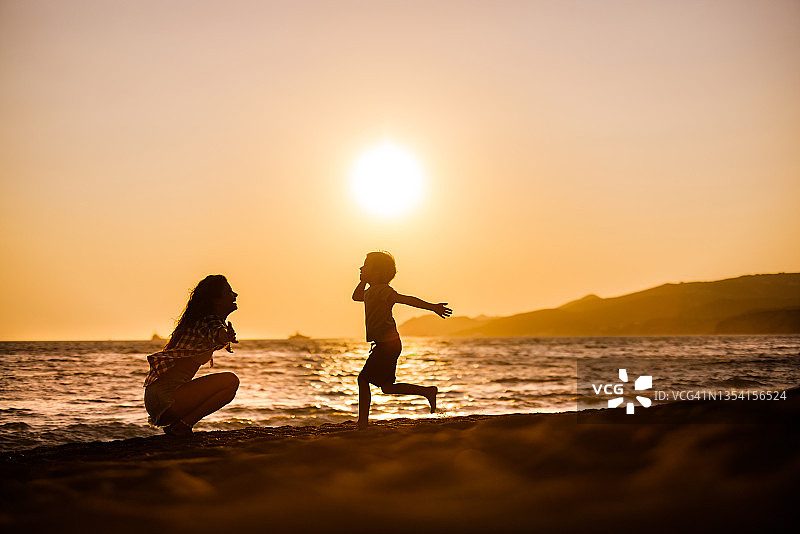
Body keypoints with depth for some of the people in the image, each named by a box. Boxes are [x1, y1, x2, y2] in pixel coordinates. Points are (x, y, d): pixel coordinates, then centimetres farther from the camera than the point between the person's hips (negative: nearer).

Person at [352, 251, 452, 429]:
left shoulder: (382, 290, -12)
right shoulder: (371, 291, 16)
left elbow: (408, 300, -19)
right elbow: (356, 296, 36)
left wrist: (433, 307, -24)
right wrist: (364, 280, 22)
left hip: (388, 344, -10)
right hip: (386, 345, 10)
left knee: (363, 379, -6)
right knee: (387, 386, 12)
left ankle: (363, 423, -3)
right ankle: (428, 391, 13)